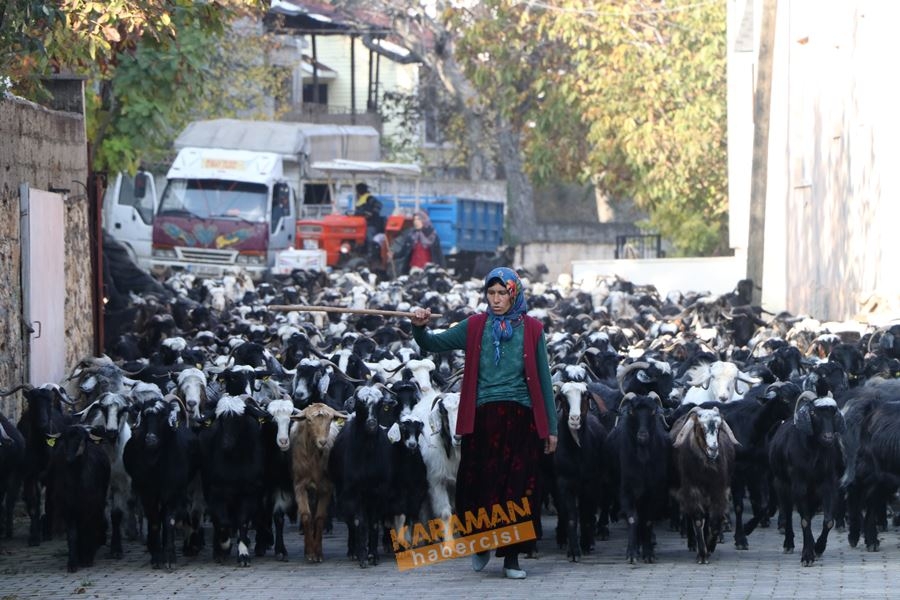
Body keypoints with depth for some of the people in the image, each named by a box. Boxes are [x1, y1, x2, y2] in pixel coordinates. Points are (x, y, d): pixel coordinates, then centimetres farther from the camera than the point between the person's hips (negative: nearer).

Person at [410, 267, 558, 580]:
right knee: (479, 484, 1)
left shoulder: (531, 329, 7)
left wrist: (551, 427, 6)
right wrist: (419, 328, -18)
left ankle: (512, 556, 5)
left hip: (520, 418, -1)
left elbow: (543, 380, 8)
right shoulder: (475, 327, 8)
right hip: (482, 417, 1)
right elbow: (433, 344, 5)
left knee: (518, 487, -3)